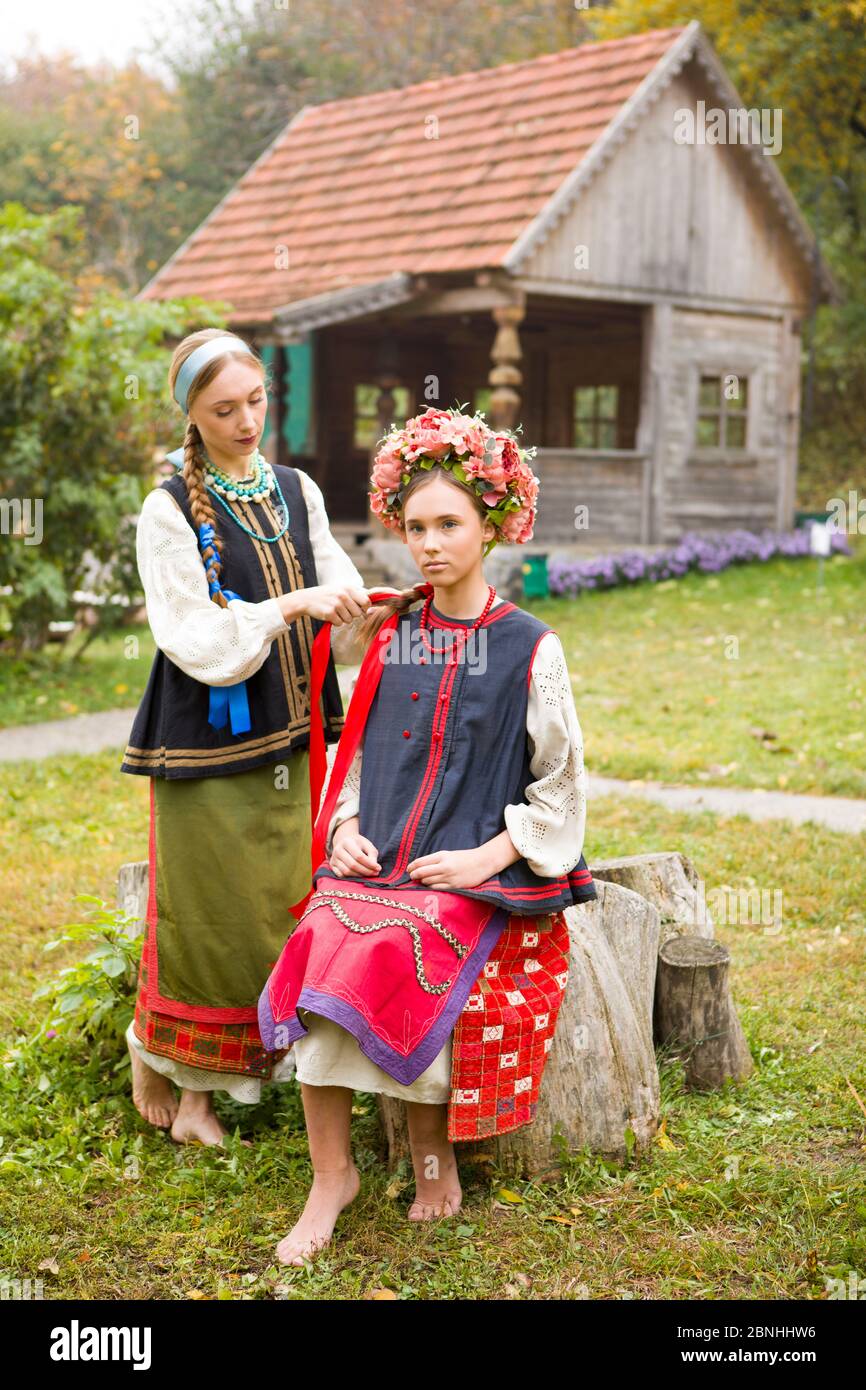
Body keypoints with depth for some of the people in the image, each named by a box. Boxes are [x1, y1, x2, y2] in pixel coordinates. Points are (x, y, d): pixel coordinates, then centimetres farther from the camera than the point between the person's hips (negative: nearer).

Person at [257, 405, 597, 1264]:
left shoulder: (528, 647, 0)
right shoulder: (391, 635, 13)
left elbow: (561, 782, 1)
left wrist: (488, 855, -10)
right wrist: (346, 826, 2)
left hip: (472, 872, -4)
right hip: (373, 862, 4)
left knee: (400, 970, -30)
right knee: (318, 961, -23)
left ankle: (432, 1153, -3)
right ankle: (331, 1175, -7)